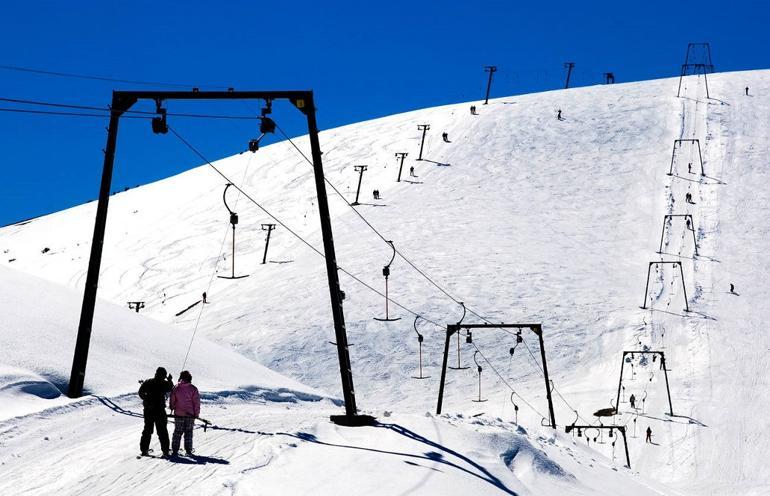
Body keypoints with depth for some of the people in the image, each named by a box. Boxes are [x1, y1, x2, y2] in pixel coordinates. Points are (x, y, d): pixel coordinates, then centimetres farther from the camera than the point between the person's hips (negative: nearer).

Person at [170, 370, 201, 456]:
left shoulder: (176, 388, -3)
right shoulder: (193, 389, -6)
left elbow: (172, 400, 4)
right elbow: (196, 402, -4)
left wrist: (172, 410, 16)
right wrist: (196, 413, 4)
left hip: (178, 414, 1)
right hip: (190, 414, -1)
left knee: (177, 432, 9)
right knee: (188, 433, 8)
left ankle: (174, 450, 5)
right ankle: (188, 451, 6)